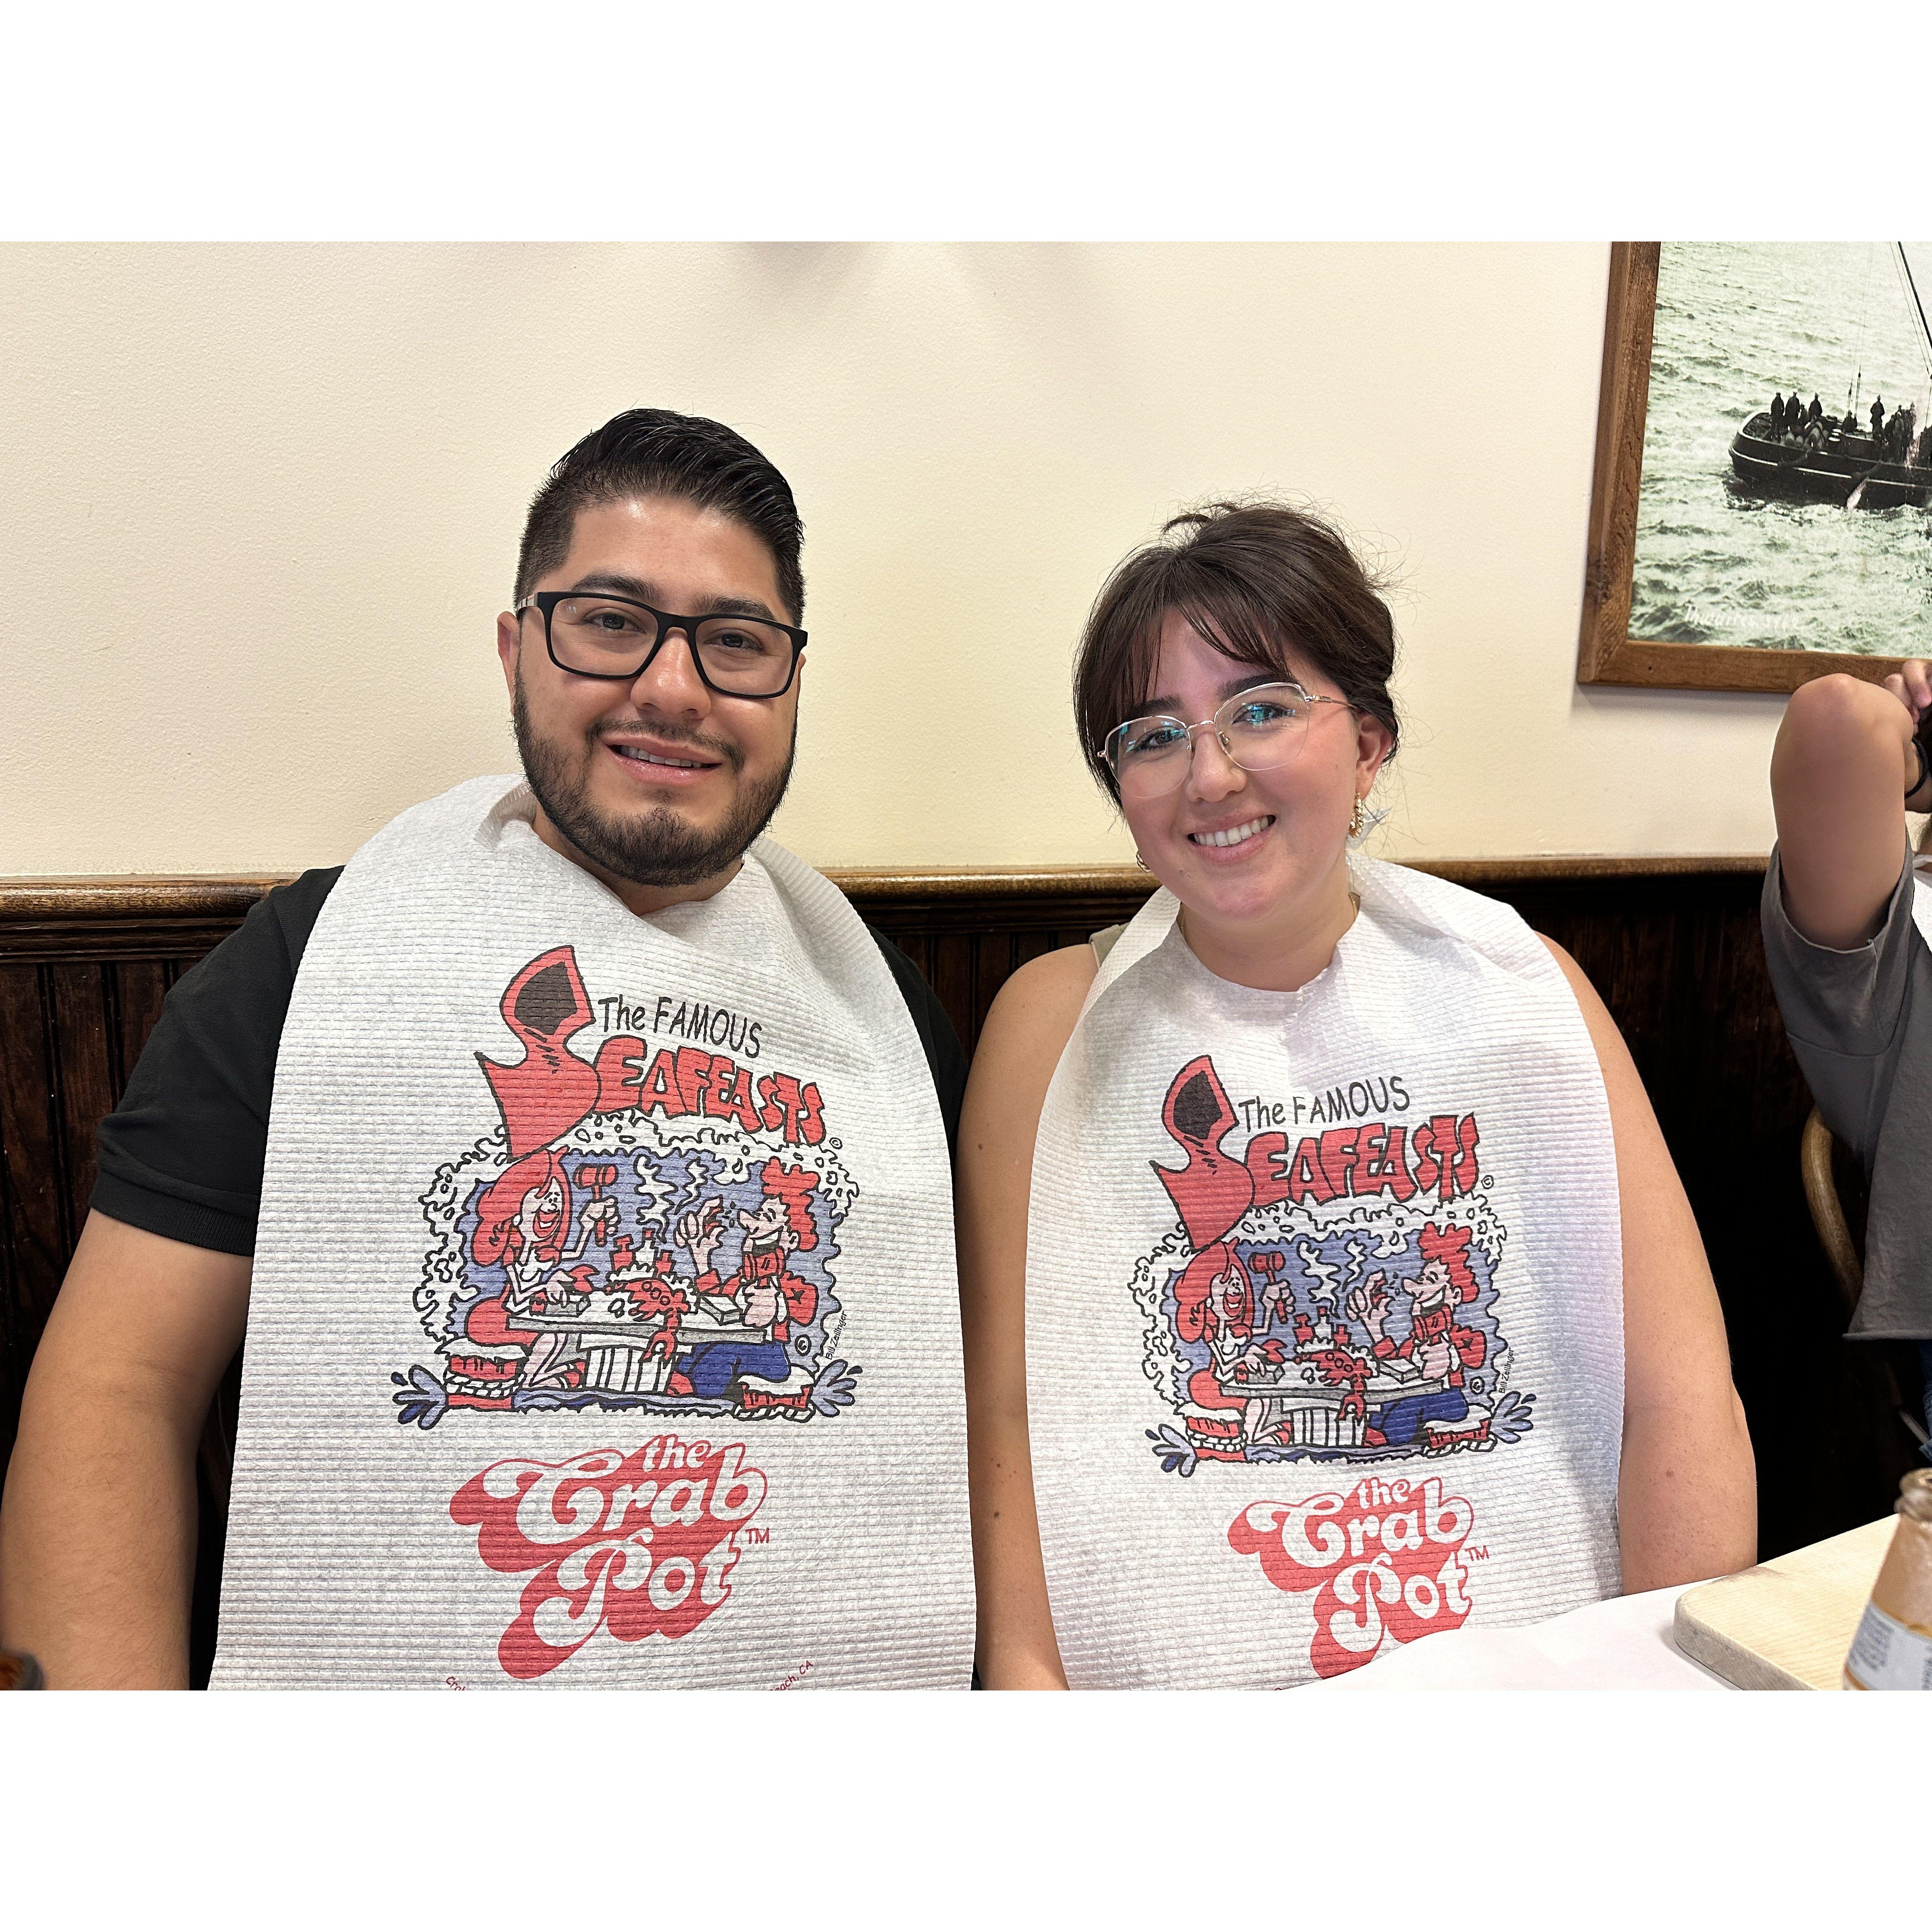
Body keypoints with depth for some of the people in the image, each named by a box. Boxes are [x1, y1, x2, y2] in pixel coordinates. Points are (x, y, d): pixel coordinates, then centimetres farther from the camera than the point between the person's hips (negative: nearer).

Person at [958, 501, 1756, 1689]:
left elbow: (1678, 1393, 1)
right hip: (1169, 1680, -1)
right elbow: (1005, 1413, -1)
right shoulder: (1054, 1019, 1)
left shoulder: (1519, 985, 4)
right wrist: (1027, 1674, -11)